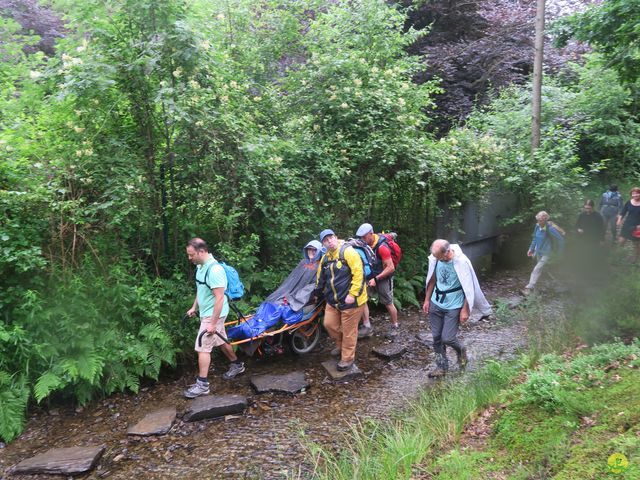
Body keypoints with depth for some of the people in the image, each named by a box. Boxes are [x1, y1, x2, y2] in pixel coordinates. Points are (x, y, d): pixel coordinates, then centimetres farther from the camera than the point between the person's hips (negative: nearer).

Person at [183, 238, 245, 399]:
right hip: (206, 313, 9)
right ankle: (237, 365, 41)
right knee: (221, 342, 22)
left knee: (202, 347, -5)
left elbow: (219, 298, -27)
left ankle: (202, 384, 4)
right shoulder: (200, 266, 2)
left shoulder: (215, 270, -27)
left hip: (213, 315, -9)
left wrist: (213, 323, -25)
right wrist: (194, 307, 23)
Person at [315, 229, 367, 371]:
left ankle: (347, 358, 19)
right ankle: (341, 345, 40)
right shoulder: (325, 258, 8)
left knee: (349, 331, 3)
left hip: (351, 299, -8)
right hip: (333, 300, 8)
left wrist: (352, 294, -25)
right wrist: (317, 293, 29)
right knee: (329, 324, 15)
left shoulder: (348, 251, -17)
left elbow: (358, 273, -23)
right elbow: (320, 278, 22)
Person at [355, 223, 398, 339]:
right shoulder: (366, 244, -6)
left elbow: (391, 268, -24)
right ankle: (367, 327, -5)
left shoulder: (381, 247, -26)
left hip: (384, 278, -6)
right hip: (372, 277, 6)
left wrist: (376, 279, -26)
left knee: (388, 304, 7)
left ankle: (394, 326, 30)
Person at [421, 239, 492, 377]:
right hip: (436, 304, 5)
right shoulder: (436, 259, -8)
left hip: (453, 306, -5)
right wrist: (427, 300, 10)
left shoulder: (461, 262, -22)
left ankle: (461, 350, 29)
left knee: (447, 338, -4)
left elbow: (469, 288, -15)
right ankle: (442, 366, 27)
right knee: (436, 338, 9)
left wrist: (465, 310, -14)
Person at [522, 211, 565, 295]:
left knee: (537, 269, -16)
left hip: (546, 254, -7)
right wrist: (531, 249, 12)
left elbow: (560, 239, -16)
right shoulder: (537, 226, -3)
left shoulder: (550, 229, -23)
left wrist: (560, 251, -7)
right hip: (538, 252, 8)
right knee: (540, 269, 20)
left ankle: (529, 287, -20)